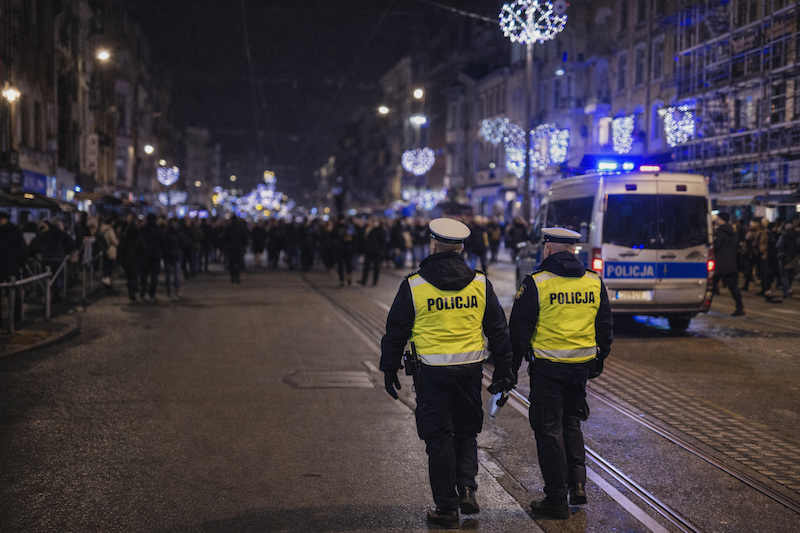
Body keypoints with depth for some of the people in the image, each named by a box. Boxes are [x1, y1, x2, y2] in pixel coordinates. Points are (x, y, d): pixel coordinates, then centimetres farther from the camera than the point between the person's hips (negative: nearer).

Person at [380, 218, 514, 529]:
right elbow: (498, 330, 7)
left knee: (439, 438, 6)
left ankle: (447, 508, 10)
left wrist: (389, 369, 12)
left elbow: (396, 331, 1)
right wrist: (503, 370, 15)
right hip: (470, 370, 3)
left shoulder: (413, 286, -5)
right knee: (466, 432, 20)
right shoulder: (480, 284, 2)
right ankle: (467, 486, 3)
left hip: (432, 372, -2)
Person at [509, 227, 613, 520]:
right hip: (582, 364, 5)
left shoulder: (536, 283, -10)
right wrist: (598, 362, 24)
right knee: (571, 422, 22)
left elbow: (519, 329, -8)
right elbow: (606, 327, 12)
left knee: (549, 429, 4)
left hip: (547, 366, -4)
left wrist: (512, 366, 2)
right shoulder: (594, 282, 4)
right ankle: (577, 484, 15)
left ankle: (557, 500, 8)